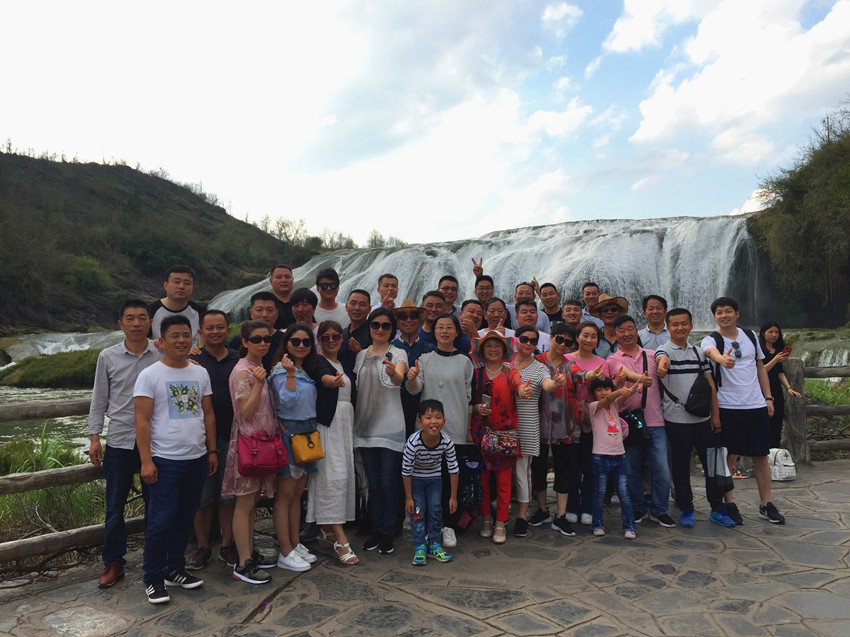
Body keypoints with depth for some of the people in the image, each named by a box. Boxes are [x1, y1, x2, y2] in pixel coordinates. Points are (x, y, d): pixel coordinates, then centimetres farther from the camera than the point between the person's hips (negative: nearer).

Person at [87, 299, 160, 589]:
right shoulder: (108, 357, 2)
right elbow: (99, 399, 7)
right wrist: (94, 436, 1)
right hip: (119, 441, 1)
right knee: (114, 507, 8)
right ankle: (113, 562, 24)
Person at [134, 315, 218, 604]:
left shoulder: (200, 373, 9)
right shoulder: (149, 375, -6)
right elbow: (142, 421, -9)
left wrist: (212, 451, 11)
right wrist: (146, 461, -14)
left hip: (197, 459, 5)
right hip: (165, 460, -5)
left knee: (185, 517, 14)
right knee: (160, 521, -2)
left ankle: (175, 569, 29)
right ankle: (153, 579, 14)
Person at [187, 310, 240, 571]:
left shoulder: (239, 360, 8)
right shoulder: (191, 360, 0)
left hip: (232, 437, 2)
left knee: (229, 495, 10)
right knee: (202, 496, 7)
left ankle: (227, 545, 24)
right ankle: (203, 547, 23)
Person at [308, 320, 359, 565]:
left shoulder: (343, 364, 16)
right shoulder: (317, 362, -7)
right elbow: (322, 376, -31)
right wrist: (332, 381, -51)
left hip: (345, 423, 8)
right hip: (326, 422, -7)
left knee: (344, 474, 11)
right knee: (333, 475, -12)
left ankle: (328, 528, 27)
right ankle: (340, 539, -11)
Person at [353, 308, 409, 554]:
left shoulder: (398, 353, -4)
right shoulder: (361, 355, 11)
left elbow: (399, 378, -24)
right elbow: (357, 388, 16)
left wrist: (393, 373, -48)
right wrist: (354, 421, 10)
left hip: (391, 427, -4)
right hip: (365, 426, 4)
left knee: (388, 482, 0)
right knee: (373, 483, 11)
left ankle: (387, 533, 13)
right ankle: (376, 530, 23)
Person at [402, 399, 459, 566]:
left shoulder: (446, 442, -26)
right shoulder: (413, 442, -33)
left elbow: (454, 469, -13)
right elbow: (406, 471, -21)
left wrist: (453, 497, -9)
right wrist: (408, 497, -16)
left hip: (434, 478, 2)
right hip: (415, 479, -2)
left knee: (435, 508, -3)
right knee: (418, 509, -8)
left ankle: (434, 544, 13)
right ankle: (419, 547, 4)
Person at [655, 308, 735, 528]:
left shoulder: (699, 352, 11)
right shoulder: (664, 350, -5)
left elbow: (710, 384, 12)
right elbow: (662, 360, -31)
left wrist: (715, 414, 6)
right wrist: (662, 366, -55)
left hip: (702, 417, 4)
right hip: (676, 419, -4)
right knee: (681, 465, 5)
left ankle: (717, 509, 22)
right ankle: (686, 510, 17)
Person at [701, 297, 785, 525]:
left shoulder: (750, 336, 10)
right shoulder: (711, 340, -6)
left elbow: (760, 368, 17)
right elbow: (711, 351, -32)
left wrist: (768, 397, 11)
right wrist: (721, 359, -55)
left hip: (757, 405, 4)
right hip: (728, 407, -4)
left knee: (761, 456, 9)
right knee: (729, 457, 1)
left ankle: (766, 505, 21)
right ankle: (729, 504, 14)